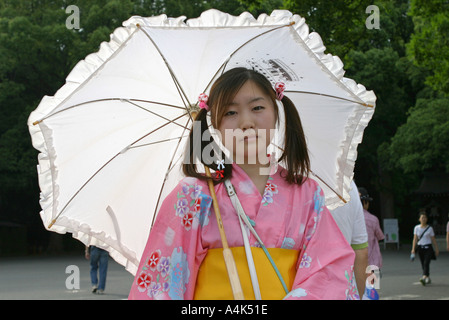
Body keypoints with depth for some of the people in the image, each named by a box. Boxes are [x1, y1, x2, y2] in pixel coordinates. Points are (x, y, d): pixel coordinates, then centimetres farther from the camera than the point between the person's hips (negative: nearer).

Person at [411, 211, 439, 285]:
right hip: (420, 248, 3)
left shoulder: (430, 228, 2)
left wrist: (437, 249, 6)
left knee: (426, 263, -18)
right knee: (423, 265, 8)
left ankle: (424, 278, -32)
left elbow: (433, 239, 6)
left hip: (428, 248, -3)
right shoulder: (416, 228, 5)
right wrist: (413, 249, -6)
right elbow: (415, 239, 2)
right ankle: (428, 278, 24)